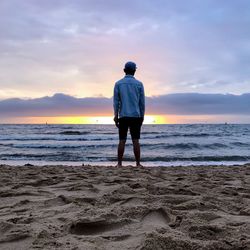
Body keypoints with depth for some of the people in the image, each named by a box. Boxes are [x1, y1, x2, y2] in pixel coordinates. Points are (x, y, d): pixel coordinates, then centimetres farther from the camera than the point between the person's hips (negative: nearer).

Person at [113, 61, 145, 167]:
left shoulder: (118, 84, 3)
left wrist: (116, 116, 4)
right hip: (136, 116, 0)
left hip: (123, 116, 0)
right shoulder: (139, 84, 2)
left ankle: (119, 163, 5)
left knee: (122, 141, 3)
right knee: (135, 141, 2)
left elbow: (116, 101, 0)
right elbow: (142, 102, 3)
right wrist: (142, 116, 10)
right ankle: (138, 163, 4)